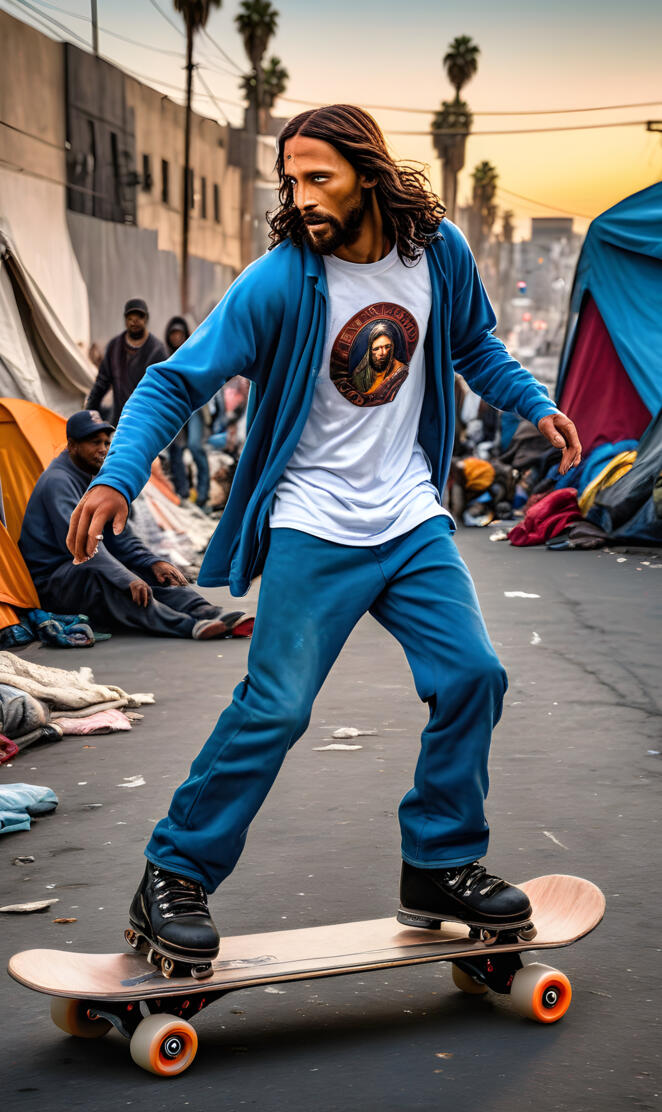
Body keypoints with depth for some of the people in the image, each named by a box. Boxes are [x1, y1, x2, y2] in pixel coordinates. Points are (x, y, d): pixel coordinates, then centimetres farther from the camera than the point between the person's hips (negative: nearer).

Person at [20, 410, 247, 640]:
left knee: (157, 574, -7)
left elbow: (118, 534, 15)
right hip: (50, 584, -10)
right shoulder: (57, 482, -17)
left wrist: (152, 562, -3)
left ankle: (207, 613, -30)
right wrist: (127, 580, -38)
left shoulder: (93, 479, 13)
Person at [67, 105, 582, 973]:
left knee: (472, 678, -1)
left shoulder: (439, 252, -2)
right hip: (313, 528, -4)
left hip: (412, 518, 5)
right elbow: (177, 382, -14)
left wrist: (535, 405, 9)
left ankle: (440, 867, 17)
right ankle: (173, 880, 5)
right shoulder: (277, 283, -15)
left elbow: (474, 346, 19)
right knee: (274, 708, -10)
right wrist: (118, 477, -27)